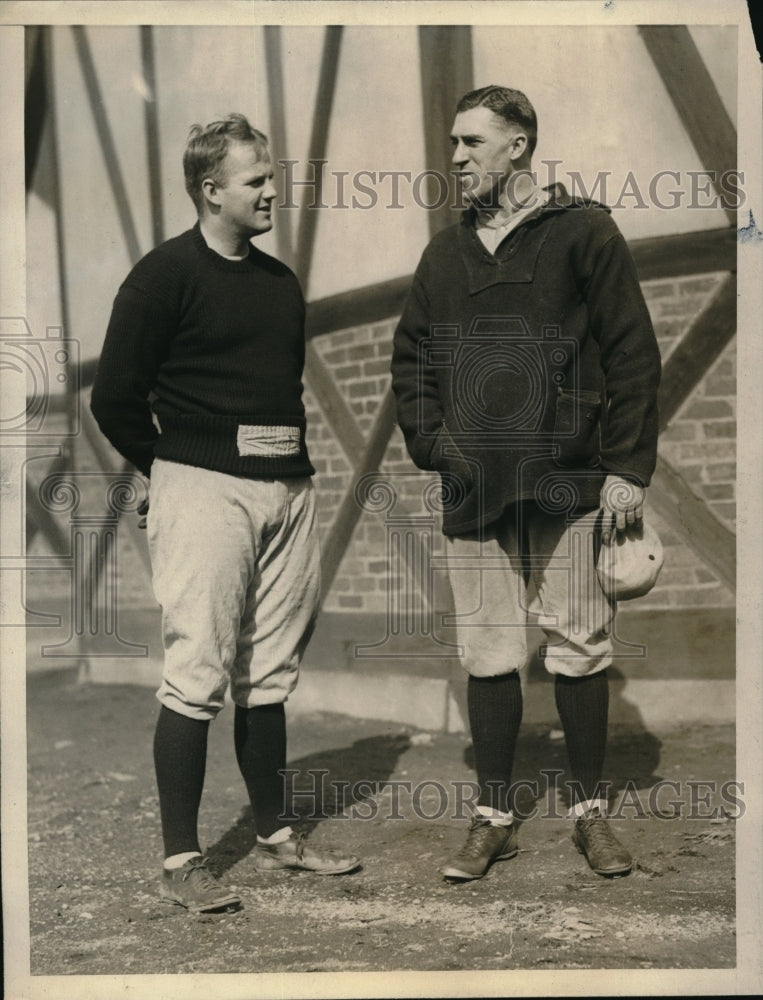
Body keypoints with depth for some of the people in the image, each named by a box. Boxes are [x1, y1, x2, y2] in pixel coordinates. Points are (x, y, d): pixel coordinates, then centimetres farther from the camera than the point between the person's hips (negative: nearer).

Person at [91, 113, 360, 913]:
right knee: (197, 679, -5)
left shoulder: (280, 282, 15)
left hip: (287, 490, 6)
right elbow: (114, 398, -7)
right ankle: (180, 861, 3)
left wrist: (291, 458, 11)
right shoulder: (166, 275, -6)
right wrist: (171, 466, 0)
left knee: (268, 678, 12)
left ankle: (275, 838, 23)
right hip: (205, 492, -6)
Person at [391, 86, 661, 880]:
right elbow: (410, 359, 20)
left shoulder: (583, 233, 0)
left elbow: (632, 354, -4)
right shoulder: (445, 254, 14)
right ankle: (494, 817, 18)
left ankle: (589, 811, 19)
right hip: (473, 488, 4)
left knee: (577, 648, 4)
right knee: (487, 654, 7)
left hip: (567, 485, -4)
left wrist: (626, 468, -9)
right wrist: (430, 442, 4)